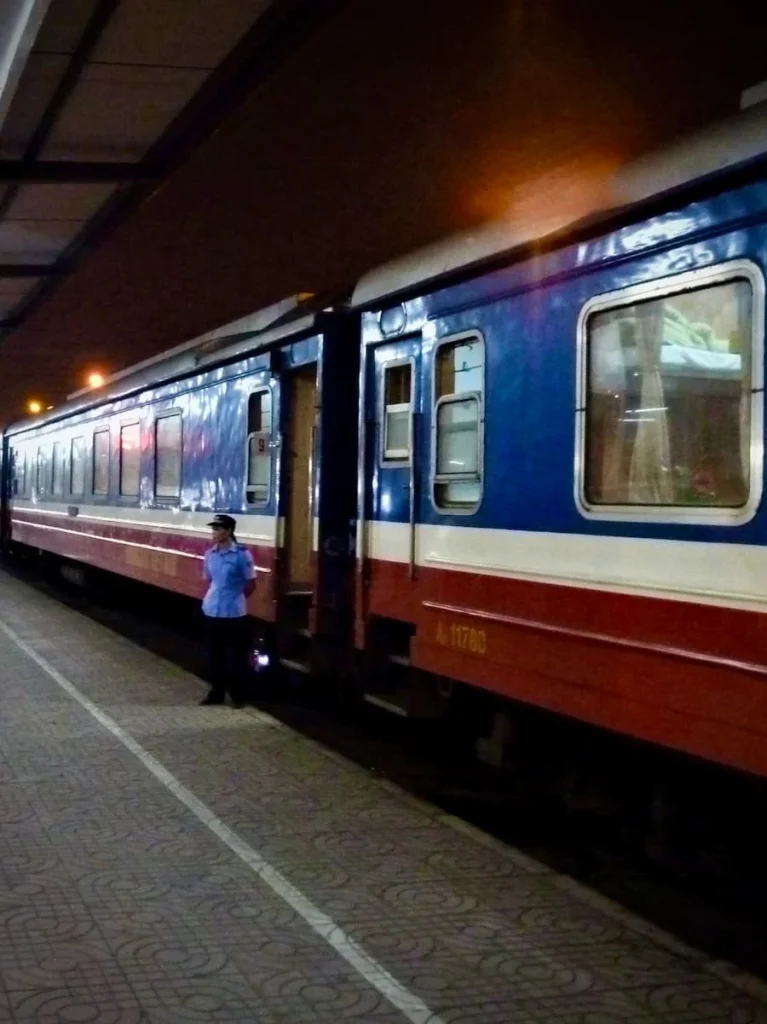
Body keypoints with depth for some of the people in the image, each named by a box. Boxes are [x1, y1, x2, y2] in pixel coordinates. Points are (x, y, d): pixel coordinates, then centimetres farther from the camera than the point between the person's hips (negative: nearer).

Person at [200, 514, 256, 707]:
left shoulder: (242, 554, -12)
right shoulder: (210, 554, 3)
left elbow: (251, 583, -5)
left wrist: (235, 599, 2)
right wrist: (213, 598, 7)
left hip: (234, 613, -5)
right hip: (212, 611, 5)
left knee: (237, 655, 4)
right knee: (215, 654, 13)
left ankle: (238, 696, 14)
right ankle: (216, 693, 24)